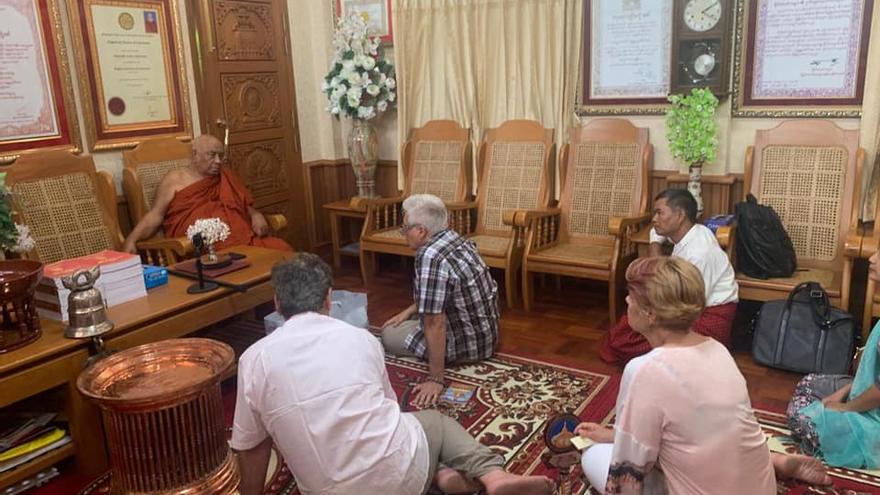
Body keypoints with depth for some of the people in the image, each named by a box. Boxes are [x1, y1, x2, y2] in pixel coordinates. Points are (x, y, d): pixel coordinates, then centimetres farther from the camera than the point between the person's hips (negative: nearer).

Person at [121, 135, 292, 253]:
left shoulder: (225, 177, 24)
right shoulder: (174, 179, 13)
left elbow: (246, 206, 26)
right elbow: (155, 216, 8)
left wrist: (256, 216, 2)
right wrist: (132, 239, -8)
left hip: (242, 240, 5)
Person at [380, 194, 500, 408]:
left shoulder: (430, 257, -30)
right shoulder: (454, 239, -1)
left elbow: (435, 324, -30)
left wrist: (435, 380, -25)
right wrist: (408, 311, 14)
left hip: (467, 343, -9)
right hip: (485, 330, 9)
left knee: (389, 336, 6)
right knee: (419, 316, 27)